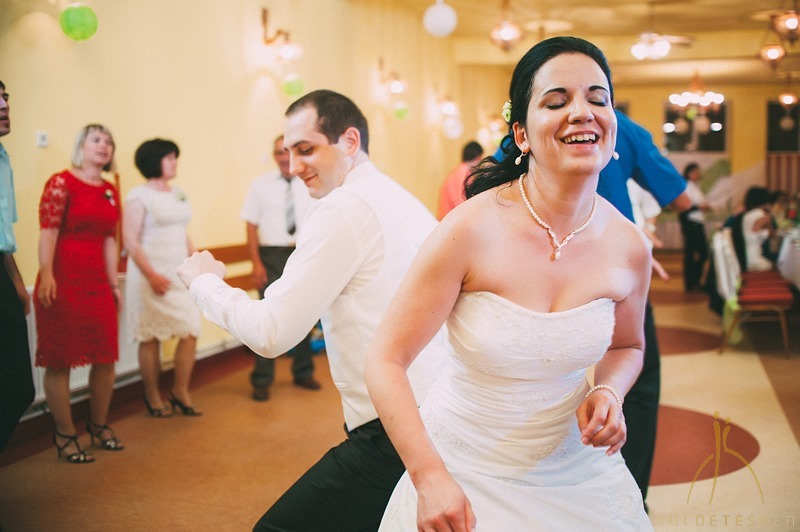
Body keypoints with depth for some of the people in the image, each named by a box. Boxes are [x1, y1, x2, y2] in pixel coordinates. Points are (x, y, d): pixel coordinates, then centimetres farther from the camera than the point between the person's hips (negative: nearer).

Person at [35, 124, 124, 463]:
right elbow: (48, 232, -16)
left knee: (105, 358, 10)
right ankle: (65, 435, 11)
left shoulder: (110, 191, 13)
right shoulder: (61, 183, -7)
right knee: (60, 361, 1)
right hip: (63, 282, -7)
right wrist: (46, 275, -27)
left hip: (97, 283, 7)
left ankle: (99, 425, 27)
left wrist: (113, 284, 16)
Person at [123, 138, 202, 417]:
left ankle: (180, 391, 16)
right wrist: (151, 275, -17)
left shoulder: (178, 195, 12)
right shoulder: (139, 196, -7)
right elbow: (130, 240, -11)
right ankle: (152, 396, 17)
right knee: (151, 338, 2)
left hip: (181, 274, 6)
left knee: (191, 332, 0)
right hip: (150, 276, -6)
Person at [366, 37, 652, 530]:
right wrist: (431, 479, -24)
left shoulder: (628, 247, -9)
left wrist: (609, 391, -10)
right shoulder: (470, 230, -22)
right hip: (464, 474, -3)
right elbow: (387, 361, -17)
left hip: (576, 474, 4)